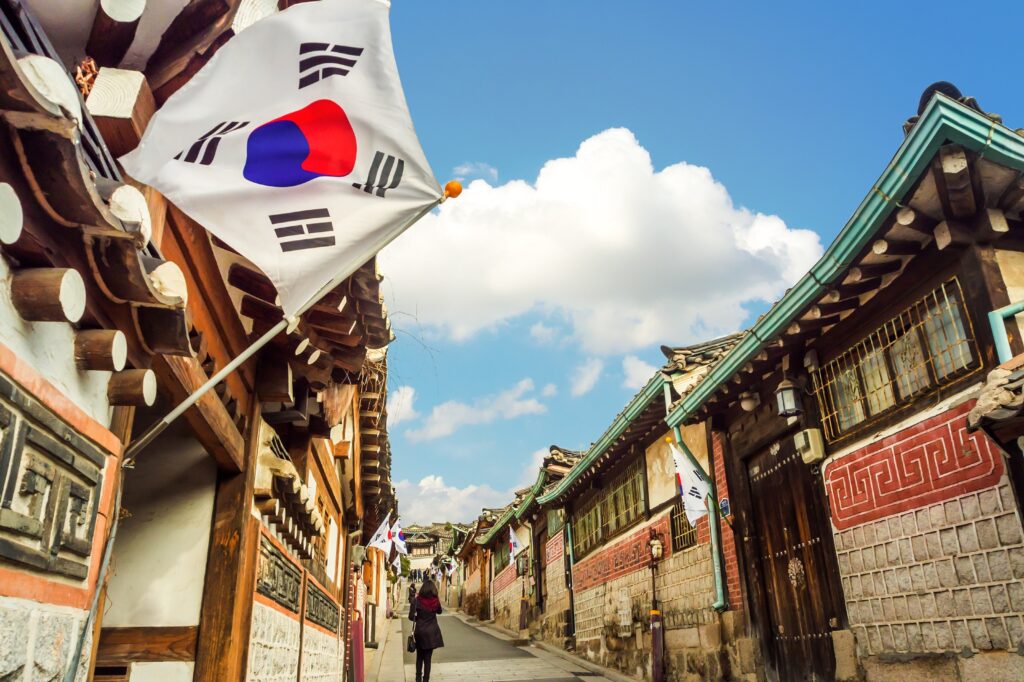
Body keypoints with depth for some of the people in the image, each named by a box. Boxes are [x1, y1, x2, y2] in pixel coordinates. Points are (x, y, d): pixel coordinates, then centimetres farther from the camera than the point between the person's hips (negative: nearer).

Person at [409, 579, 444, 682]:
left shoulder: (417, 601, -10)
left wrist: (418, 618, 9)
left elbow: (411, 616, -9)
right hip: (432, 632, 1)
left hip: (420, 631, 0)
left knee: (419, 656, 18)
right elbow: (439, 611, 16)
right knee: (428, 658, 8)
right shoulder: (436, 601, -5)